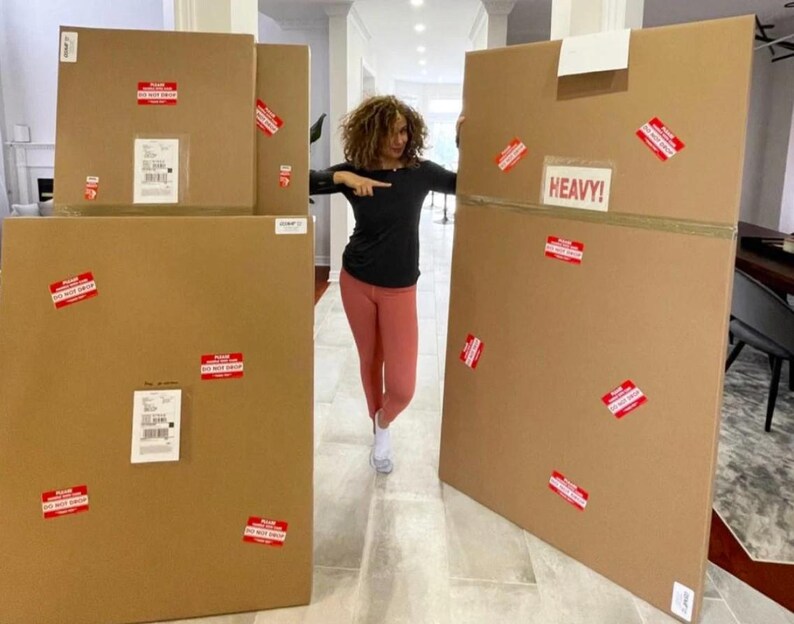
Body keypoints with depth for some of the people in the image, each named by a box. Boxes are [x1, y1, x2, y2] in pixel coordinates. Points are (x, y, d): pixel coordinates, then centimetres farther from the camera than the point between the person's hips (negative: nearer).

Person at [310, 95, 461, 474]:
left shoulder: (420, 172, -6)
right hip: (356, 281, 1)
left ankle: (384, 422, 30)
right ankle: (377, 429, 43)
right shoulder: (353, 171, -7)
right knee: (369, 361, 18)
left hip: (400, 289, -1)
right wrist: (341, 177, -30)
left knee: (402, 386, -6)